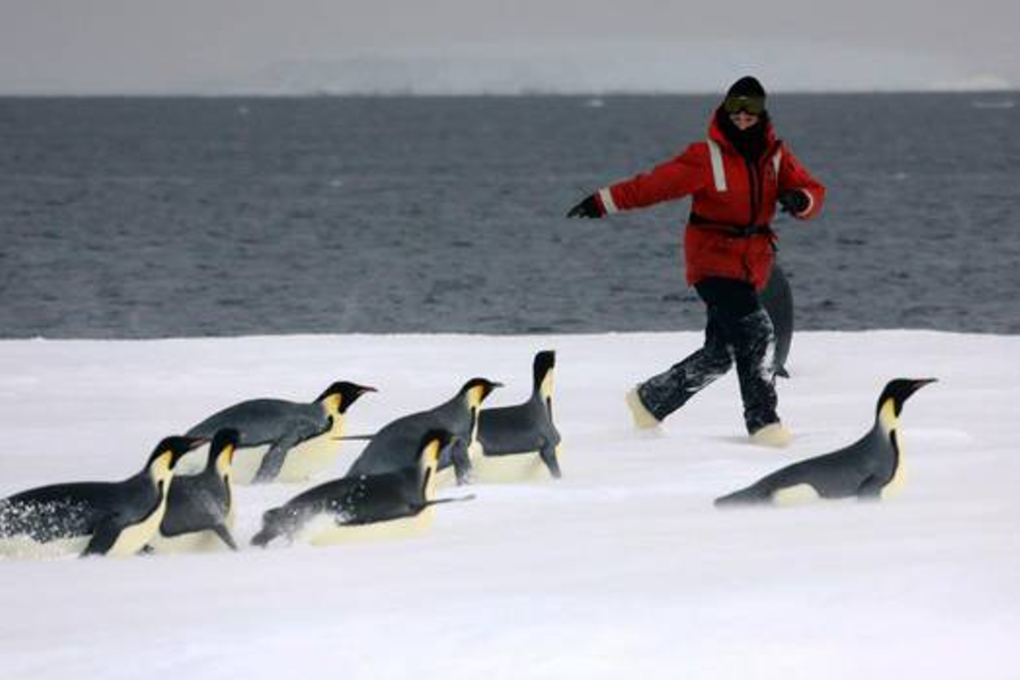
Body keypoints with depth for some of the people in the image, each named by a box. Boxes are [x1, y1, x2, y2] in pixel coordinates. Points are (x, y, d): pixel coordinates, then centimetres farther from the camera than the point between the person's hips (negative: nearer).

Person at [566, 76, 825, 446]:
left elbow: (813, 191, 3)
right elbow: (656, 183, -10)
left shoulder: (776, 155, 6)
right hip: (713, 259, -6)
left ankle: (650, 401, 26)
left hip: (752, 262, 6)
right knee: (757, 333, -21)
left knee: (720, 353, 8)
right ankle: (764, 423, -17)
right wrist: (604, 201, -14)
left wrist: (801, 199, -21)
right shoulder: (707, 157, -10)